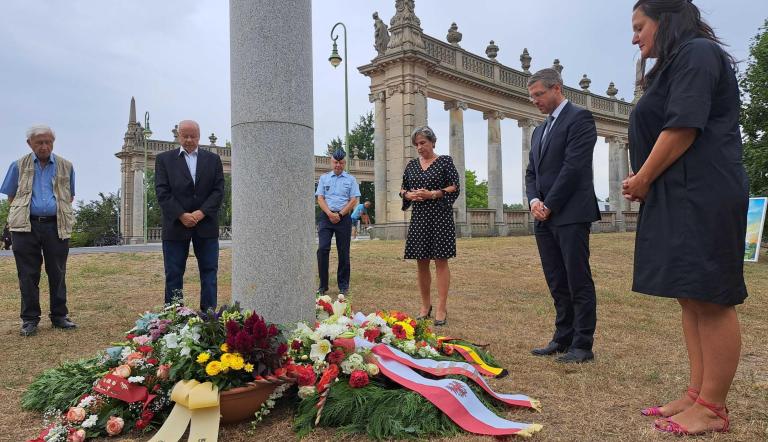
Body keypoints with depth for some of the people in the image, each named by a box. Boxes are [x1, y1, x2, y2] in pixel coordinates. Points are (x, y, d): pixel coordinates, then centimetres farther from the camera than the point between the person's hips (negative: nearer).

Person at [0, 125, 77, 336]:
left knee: (58, 273, 5)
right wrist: (21, 214, 3)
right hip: (26, 226, 0)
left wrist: (60, 211, 7)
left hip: (56, 226, 1)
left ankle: (59, 316, 14)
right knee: (28, 275, 3)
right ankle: (30, 319, 11)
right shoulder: (19, 166, 7)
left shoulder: (65, 167, 9)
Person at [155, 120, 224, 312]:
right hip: (176, 225, -1)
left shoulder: (213, 159, 10)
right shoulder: (164, 159, 7)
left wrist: (202, 212, -12)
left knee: (209, 271, 3)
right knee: (174, 274, 3)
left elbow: (218, 190, 2)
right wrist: (181, 215, -13)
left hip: (206, 224, 1)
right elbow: (162, 191, -2)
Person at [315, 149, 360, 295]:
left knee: (343, 252, 2)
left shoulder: (351, 179, 9)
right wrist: (330, 214, -11)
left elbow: (353, 201, 0)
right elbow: (320, 198, 4)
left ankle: (343, 286, 11)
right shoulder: (324, 178, 13)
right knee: (322, 249, -9)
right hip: (326, 217, 1)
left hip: (344, 218, -1)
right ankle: (323, 285, -2)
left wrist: (339, 214, -10)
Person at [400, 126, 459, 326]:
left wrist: (432, 194, -15)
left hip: (440, 216, -4)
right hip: (419, 217, 5)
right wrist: (410, 195, -5)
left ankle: (441, 308, -2)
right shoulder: (412, 164, 14)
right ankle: (425, 305, 18)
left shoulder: (445, 161, 2)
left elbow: (455, 187, -3)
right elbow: (402, 189, 17)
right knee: (421, 262, 6)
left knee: (441, 261, -5)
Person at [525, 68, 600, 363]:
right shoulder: (539, 131, 22)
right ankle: (562, 339, 17)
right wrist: (534, 200, -1)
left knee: (578, 281, -3)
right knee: (557, 284, 10)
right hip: (545, 217, 8)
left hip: (570, 214, -8)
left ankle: (583, 345, 3)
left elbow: (574, 167, -14)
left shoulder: (579, 118, -4)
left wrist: (549, 205, -12)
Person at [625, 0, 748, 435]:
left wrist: (643, 179, -8)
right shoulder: (675, 65, 24)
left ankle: (712, 407, 2)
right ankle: (697, 394, 15)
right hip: (681, 198, 10)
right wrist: (643, 182, 8)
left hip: (703, 198, -10)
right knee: (692, 298, 9)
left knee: (709, 300, -6)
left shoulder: (696, 53, -6)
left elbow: (683, 128, -17)